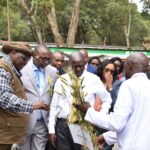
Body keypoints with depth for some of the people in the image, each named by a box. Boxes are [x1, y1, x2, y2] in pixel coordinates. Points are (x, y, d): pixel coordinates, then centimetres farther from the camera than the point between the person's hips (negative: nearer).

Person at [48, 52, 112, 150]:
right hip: (62, 126, 1)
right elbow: (54, 105, 6)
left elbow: (107, 100, 11)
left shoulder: (93, 79, 1)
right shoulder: (61, 80, 5)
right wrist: (52, 129, 4)